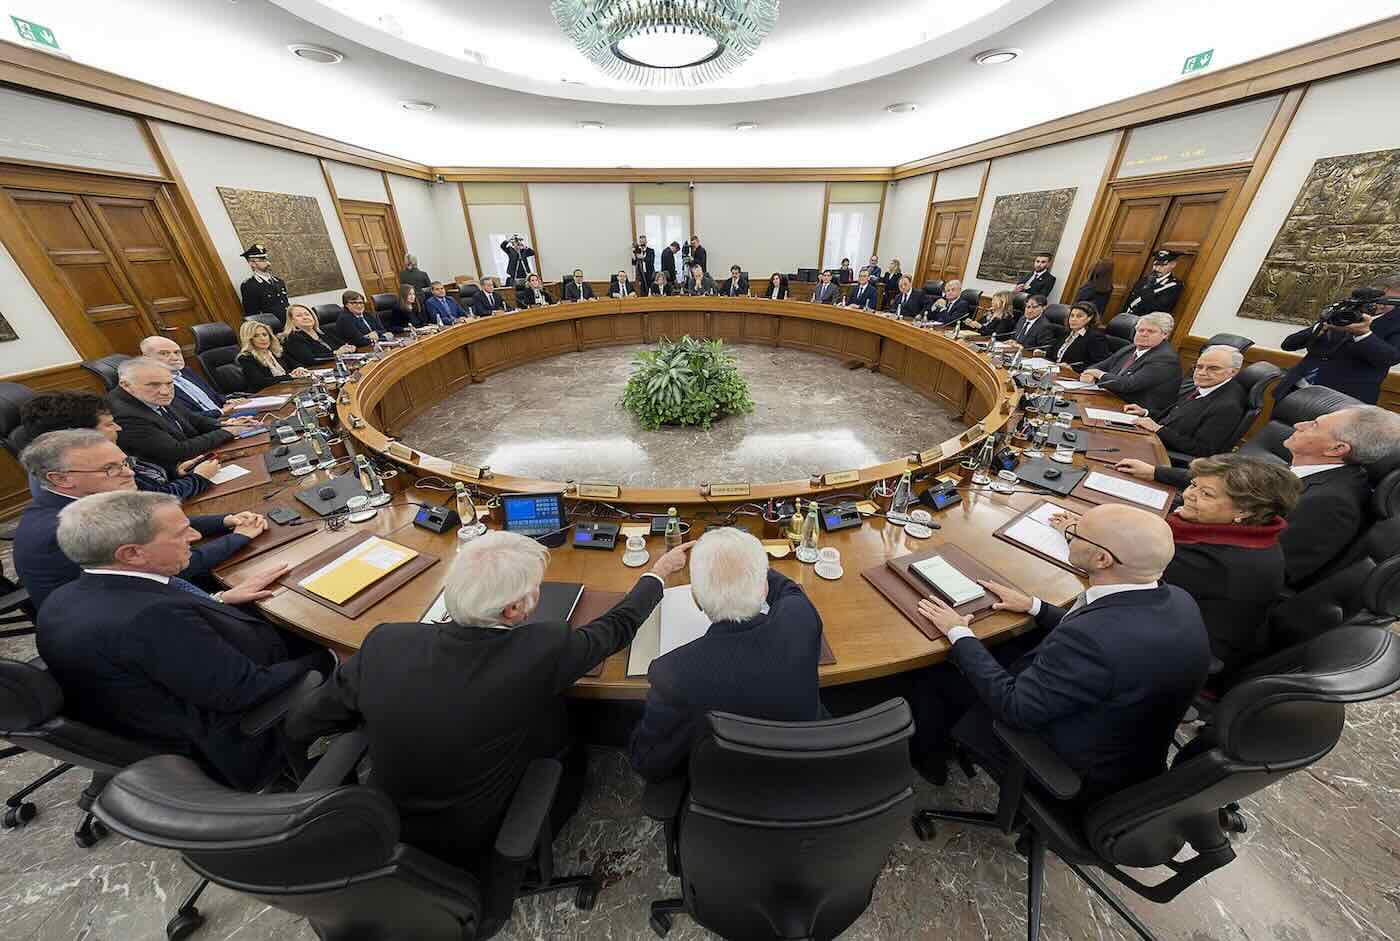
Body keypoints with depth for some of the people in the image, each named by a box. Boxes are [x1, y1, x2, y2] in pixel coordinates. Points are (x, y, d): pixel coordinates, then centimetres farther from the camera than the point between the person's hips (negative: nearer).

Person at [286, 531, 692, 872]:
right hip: (477, 853, -3)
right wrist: (657, 574, 1)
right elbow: (616, 628, -14)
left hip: (383, 840, 3)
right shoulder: (543, 652, -32)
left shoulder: (385, 643, -23)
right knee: (572, 755, 17)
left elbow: (299, 724, -5)